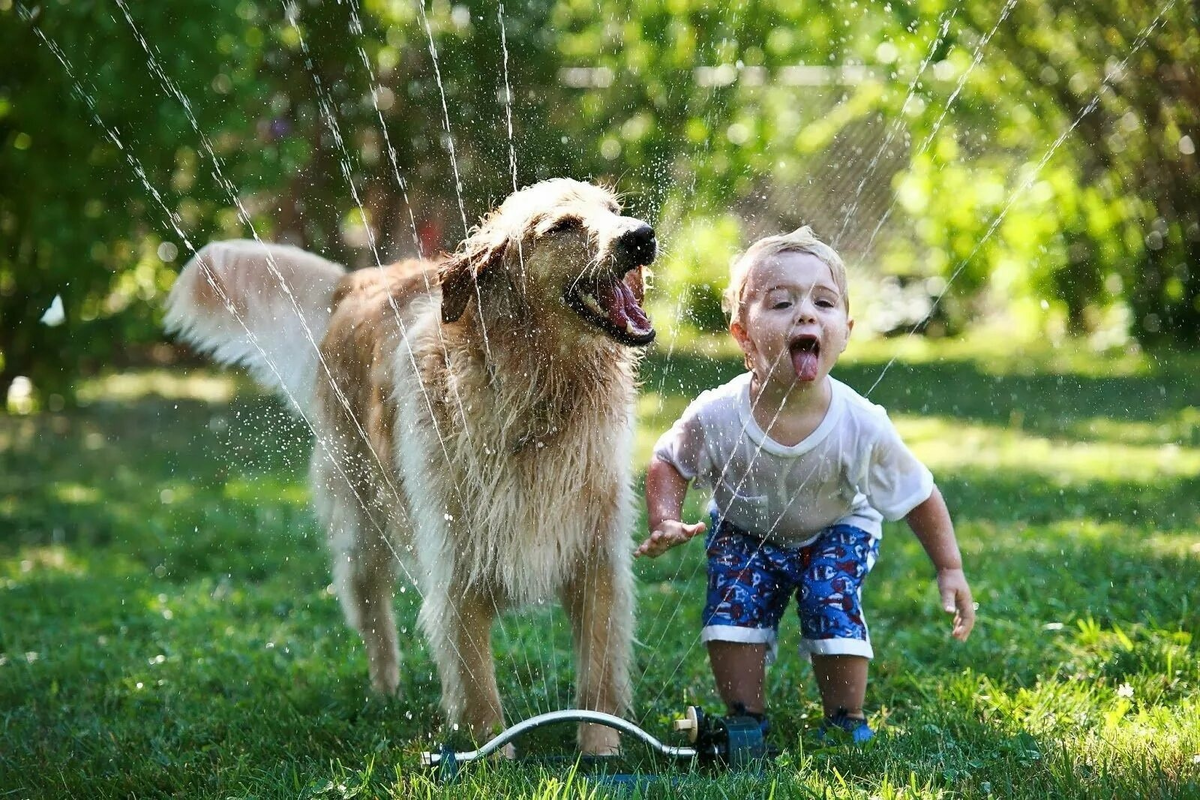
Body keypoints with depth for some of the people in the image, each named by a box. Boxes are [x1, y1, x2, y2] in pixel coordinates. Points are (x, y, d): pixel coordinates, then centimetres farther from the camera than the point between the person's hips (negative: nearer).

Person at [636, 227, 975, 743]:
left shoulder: (862, 426, -34)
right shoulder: (715, 416, -33)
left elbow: (919, 498, -17)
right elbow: (668, 463, -11)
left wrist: (950, 570, -14)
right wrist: (665, 522, -27)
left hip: (836, 531, -1)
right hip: (745, 532, 1)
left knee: (832, 603, -21)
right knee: (733, 605, -17)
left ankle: (846, 721, 3)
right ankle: (745, 719, 7)